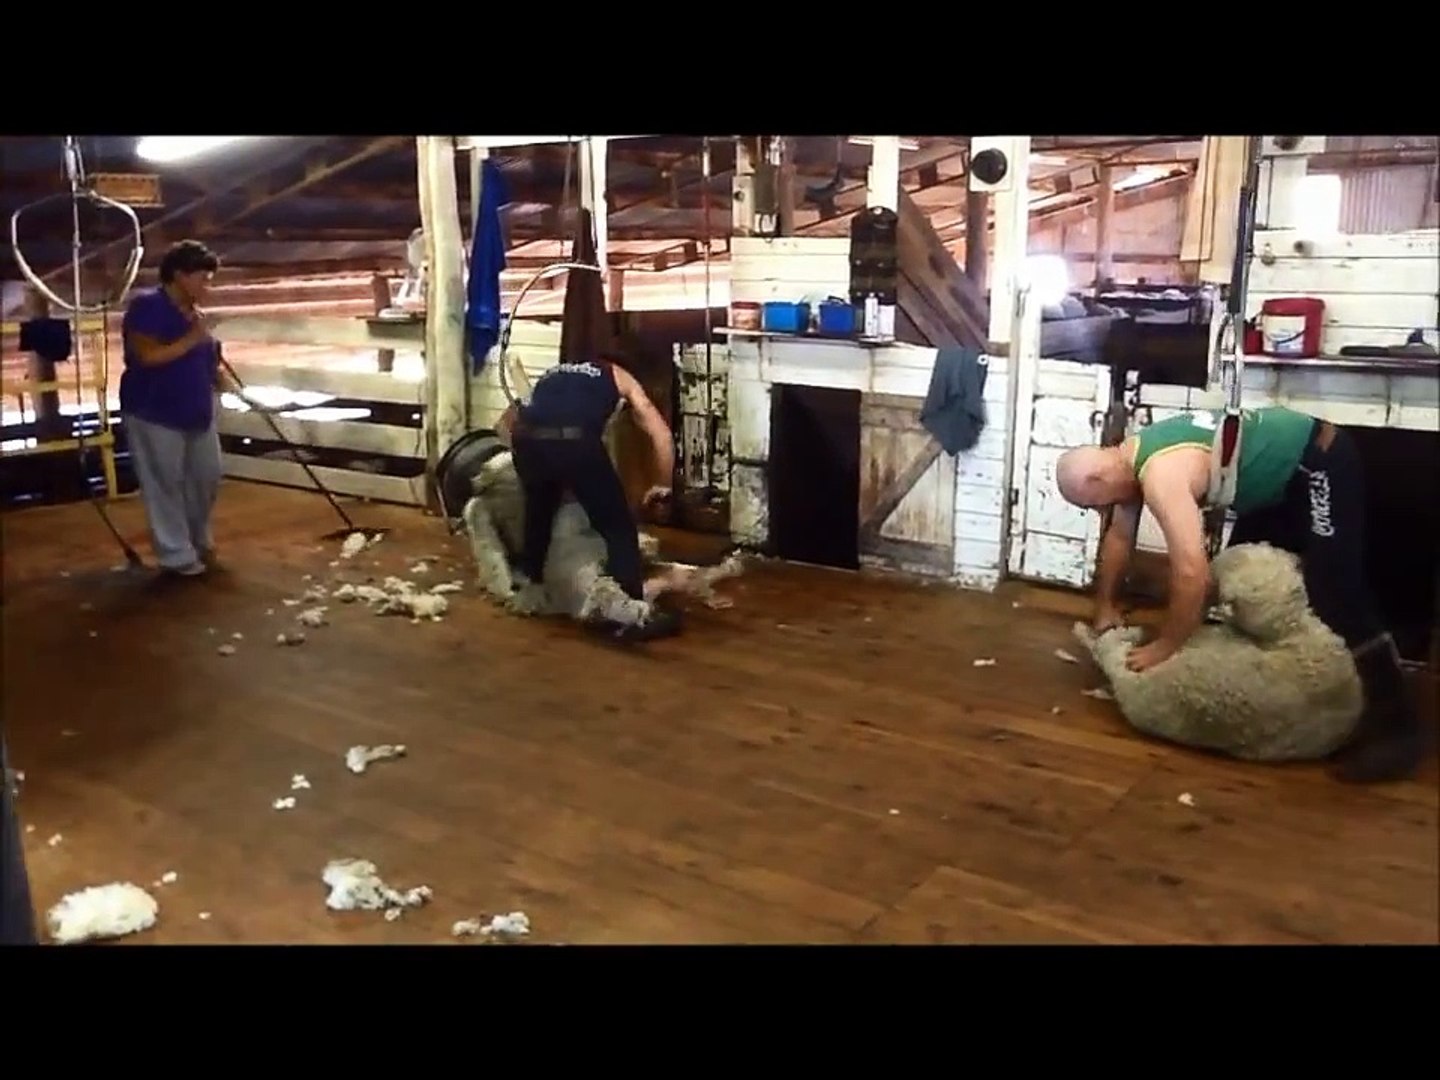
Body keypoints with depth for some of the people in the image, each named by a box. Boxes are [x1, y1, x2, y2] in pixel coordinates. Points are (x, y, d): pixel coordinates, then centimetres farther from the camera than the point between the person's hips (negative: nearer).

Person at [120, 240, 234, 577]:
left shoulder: (192, 312, 11)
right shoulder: (147, 306, -14)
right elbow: (147, 356, -24)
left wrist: (217, 376, 2)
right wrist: (191, 340, -20)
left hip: (196, 412, 8)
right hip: (154, 414, -8)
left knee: (207, 476, 14)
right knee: (166, 484, 0)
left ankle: (199, 541, 33)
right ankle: (177, 554, 9)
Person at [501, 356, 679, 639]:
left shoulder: (553, 375, 39)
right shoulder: (619, 377, 29)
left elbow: (510, 418, 34)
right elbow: (662, 434, 21)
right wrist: (663, 485, 32)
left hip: (528, 440, 5)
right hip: (575, 441, -4)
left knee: (538, 513, 32)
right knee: (618, 527, 8)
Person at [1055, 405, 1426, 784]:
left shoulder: (1160, 476, -31)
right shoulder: (1129, 459, 0)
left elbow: (1192, 574, -38)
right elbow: (1119, 537, 15)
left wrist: (1164, 647, -26)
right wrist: (1105, 606, 16)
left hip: (1320, 464, -10)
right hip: (1282, 471, 10)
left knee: (1335, 600, -16)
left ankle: (1397, 726, -11)